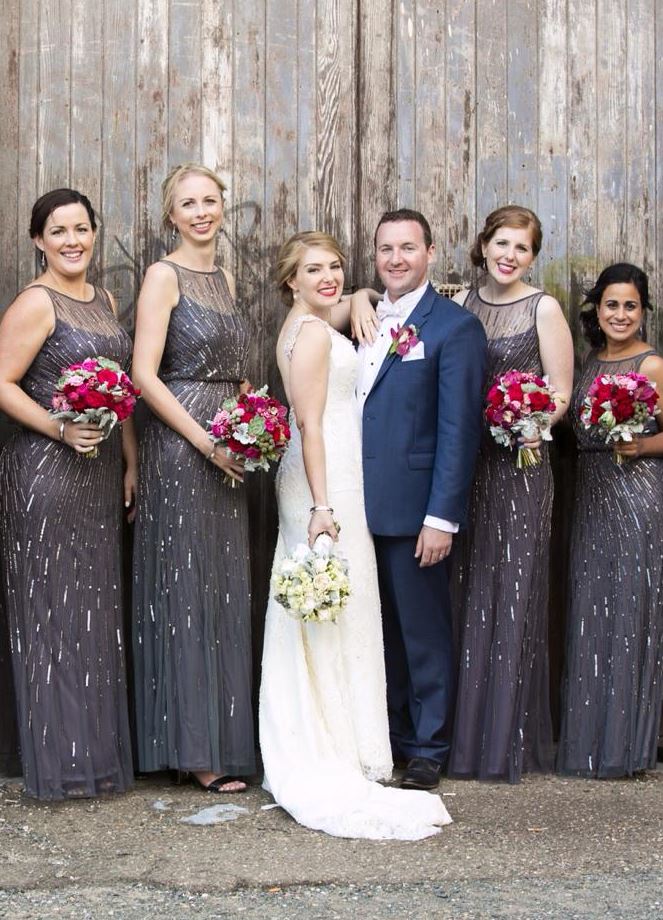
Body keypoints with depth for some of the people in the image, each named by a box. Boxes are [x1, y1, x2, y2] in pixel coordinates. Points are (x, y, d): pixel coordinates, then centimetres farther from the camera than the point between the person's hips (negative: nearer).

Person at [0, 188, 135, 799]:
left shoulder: (104, 301, 14)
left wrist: (130, 461, 11)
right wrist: (62, 430, -24)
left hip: (99, 473, 8)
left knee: (96, 607, 13)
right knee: (53, 608, 0)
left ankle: (99, 753, 24)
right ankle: (62, 764, 10)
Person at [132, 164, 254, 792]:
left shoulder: (225, 280, 16)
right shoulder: (164, 275, -6)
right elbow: (145, 375, -14)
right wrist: (206, 440, -17)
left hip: (223, 452, 7)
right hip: (179, 448, -7)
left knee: (224, 593, 9)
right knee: (184, 593, -3)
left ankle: (222, 738, 18)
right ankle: (194, 748, 5)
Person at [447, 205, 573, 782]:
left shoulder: (543, 309, -1)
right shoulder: (460, 304, 11)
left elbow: (561, 393, -4)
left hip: (519, 464, -4)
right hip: (463, 463, 4)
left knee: (511, 592, -1)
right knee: (465, 593, 7)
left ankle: (509, 740, 8)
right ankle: (466, 730, 17)